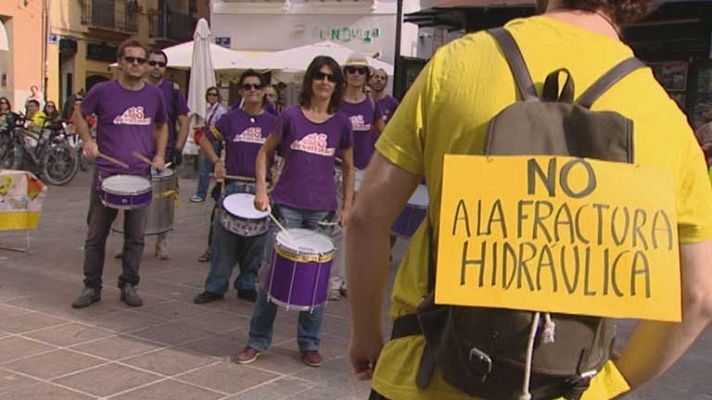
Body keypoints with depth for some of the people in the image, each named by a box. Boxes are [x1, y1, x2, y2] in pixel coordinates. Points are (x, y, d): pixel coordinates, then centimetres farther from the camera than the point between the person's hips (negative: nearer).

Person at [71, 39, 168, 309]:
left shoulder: (154, 95, 5)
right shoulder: (103, 91, -2)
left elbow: (162, 126, 20)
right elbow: (79, 115, 12)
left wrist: (160, 154, 5)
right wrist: (87, 140, -5)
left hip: (141, 175, 2)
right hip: (106, 173, -2)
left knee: (135, 237, 7)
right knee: (96, 235, 5)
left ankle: (129, 286, 20)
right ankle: (91, 287, 17)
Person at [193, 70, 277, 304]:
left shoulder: (273, 122, 4)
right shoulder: (231, 119, 2)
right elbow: (206, 140, 10)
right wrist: (216, 162, -4)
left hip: (261, 188, 1)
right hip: (233, 185, -1)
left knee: (256, 241, 7)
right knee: (224, 238, 1)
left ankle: (247, 286, 21)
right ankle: (215, 287, 11)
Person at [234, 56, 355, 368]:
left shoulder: (341, 123, 3)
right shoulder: (291, 116, -1)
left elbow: (348, 168, 12)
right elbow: (265, 151, 7)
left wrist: (347, 207, 5)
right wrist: (261, 188, -4)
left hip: (322, 211, 1)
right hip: (287, 206, -1)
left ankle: (310, 344, 21)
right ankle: (257, 340, 16)